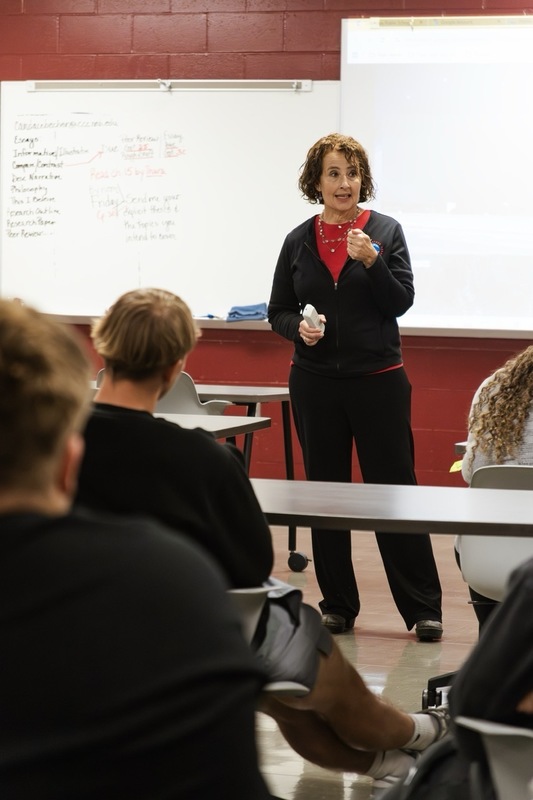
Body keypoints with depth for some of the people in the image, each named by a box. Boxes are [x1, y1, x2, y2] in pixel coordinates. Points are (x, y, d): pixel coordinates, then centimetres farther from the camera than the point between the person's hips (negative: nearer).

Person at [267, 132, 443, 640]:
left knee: (393, 487, -2)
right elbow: (278, 312, 10)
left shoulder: (385, 231, -1)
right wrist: (299, 328, -11)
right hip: (315, 382, 3)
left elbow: (401, 302, -7)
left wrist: (371, 260, -21)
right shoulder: (298, 241, 5)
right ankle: (338, 605, 18)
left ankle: (423, 608, 4)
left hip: (378, 379, -3)